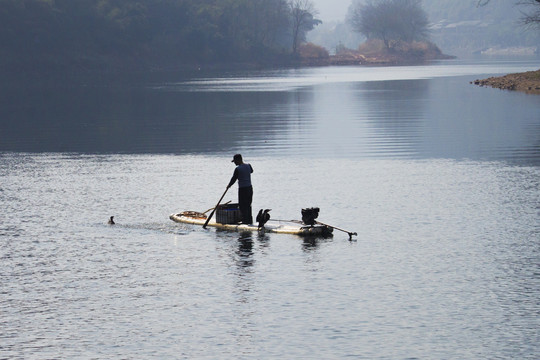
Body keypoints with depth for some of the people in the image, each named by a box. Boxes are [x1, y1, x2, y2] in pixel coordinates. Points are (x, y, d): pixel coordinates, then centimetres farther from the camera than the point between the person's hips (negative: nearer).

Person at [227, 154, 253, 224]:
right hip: (250, 188, 7)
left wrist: (228, 186, 9)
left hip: (242, 189, -7)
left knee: (242, 206, 1)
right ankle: (250, 220, 20)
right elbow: (251, 171, 28)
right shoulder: (248, 166, 4)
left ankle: (245, 220, 0)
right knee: (248, 205, 16)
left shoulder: (237, 169, -14)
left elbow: (233, 179, -7)